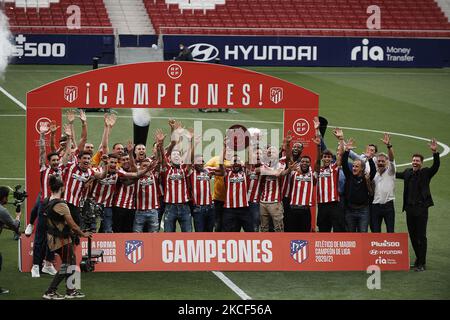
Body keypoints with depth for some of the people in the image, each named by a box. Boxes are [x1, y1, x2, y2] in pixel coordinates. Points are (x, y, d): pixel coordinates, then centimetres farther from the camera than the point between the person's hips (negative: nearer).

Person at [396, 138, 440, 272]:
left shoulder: (426, 173, -2)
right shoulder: (408, 172, 12)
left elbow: (436, 166, -18)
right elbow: (395, 174, 29)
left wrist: (435, 152, -32)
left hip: (421, 208, -5)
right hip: (410, 208, 5)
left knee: (421, 236, -4)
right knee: (412, 235, 11)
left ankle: (422, 263, -1)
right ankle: (419, 258, 25)